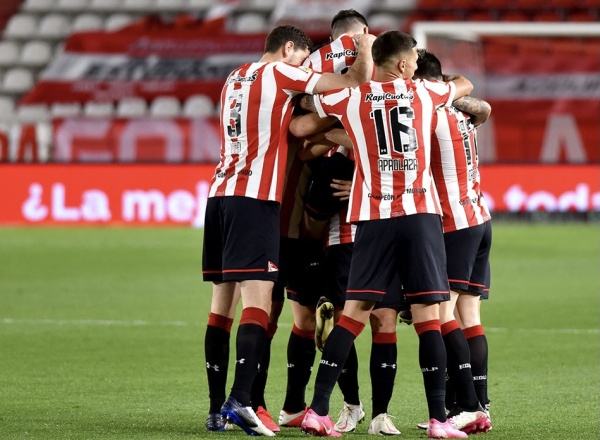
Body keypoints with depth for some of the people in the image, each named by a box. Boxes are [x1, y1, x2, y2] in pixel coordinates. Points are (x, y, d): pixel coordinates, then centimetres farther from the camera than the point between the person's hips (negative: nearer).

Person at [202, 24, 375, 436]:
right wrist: (366, 50, 18)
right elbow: (356, 81, 0)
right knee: (257, 298, -13)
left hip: (221, 193, 8)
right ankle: (240, 399, -25)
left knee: (222, 302, 7)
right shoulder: (280, 74, -2)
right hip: (256, 196, -8)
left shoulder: (236, 78, 20)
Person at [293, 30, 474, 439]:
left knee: (354, 313, 3)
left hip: (374, 217, 1)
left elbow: (306, 100, 22)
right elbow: (465, 85, 28)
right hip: (421, 214, -1)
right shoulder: (423, 92, 7)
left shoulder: (350, 98, 5)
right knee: (428, 315, -2)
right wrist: (446, 78, 49)